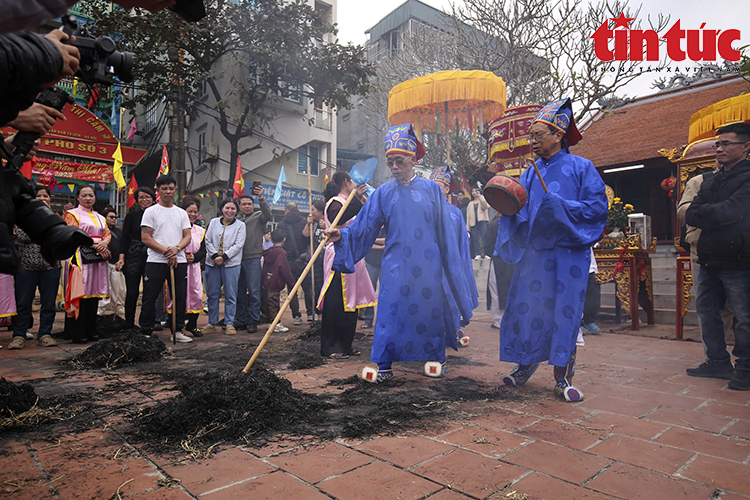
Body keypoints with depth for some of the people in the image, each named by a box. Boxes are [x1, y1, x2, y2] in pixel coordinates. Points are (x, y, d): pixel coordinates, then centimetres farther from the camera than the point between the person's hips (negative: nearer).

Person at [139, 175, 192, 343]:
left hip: (179, 261, 4)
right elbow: (145, 238, -4)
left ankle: (177, 331, 16)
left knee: (180, 298, 6)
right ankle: (145, 332, 11)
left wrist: (176, 249, -13)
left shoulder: (182, 213, 14)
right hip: (155, 261, -3)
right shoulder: (151, 211, 3)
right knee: (150, 299, 1)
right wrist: (166, 250, -14)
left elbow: (188, 236, 8)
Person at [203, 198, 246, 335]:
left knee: (230, 295, -1)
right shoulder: (214, 222, 12)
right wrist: (214, 256, -8)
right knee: (212, 294, 6)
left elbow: (238, 245, -4)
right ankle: (212, 324, 15)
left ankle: (229, 324, 7)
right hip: (212, 262, 2)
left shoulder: (240, 225, 5)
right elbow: (208, 241, 7)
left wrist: (224, 257, -13)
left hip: (231, 263, -2)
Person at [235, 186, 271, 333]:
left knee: (254, 292, -3)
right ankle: (241, 320, 20)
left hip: (253, 259, -4)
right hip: (237, 259, 4)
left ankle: (253, 321, 4)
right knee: (240, 292, 10)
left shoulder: (258, 217, 6)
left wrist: (261, 197, -28)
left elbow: (267, 214, -16)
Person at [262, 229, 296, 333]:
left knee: (272, 304, 15)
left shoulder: (267, 253, 9)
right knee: (274, 304, -4)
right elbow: (285, 271, -15)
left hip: (267, 283, 8)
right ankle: (276, 324, 1)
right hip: (275, 284, -8)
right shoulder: (281, 253, -14)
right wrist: (292, 284, -6)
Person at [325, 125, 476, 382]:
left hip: (427, 265, 0)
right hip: (395, 265, 0)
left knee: (429, 310, 6)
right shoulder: (383, 193, 5)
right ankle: (384, 366, 7)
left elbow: (445, 233, 5)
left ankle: (434, 358, 25)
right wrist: (341, 235, -13)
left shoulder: (431, 189, 3)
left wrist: (451, 265, 5)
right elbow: (363, 227, 3)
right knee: (391, 312, -2)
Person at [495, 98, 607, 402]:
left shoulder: (580, 167, 0)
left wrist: (561, 207, -16)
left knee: (565, 311, -2)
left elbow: (598, 207, -6)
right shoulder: (530, 173, 12)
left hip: (568, 253, -4)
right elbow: (520, 211, 11)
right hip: (533, 251, 4)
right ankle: (526, 363, 23)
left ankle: (562, 377, 10)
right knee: (527, 307, 4)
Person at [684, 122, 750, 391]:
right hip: (709, 260, 8)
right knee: (706, 311, 13)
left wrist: (704, 211, -5)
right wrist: (717, 216, -10)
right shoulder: (710, 181, 16)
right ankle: (718, 362, 26)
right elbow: (690, 215, 6)